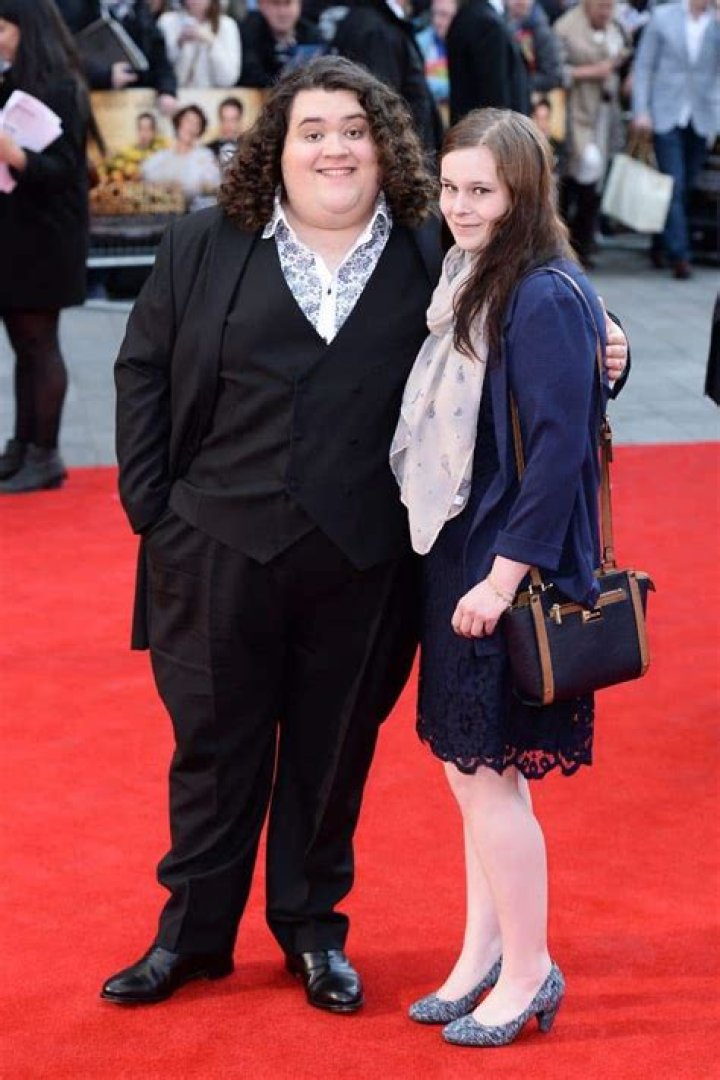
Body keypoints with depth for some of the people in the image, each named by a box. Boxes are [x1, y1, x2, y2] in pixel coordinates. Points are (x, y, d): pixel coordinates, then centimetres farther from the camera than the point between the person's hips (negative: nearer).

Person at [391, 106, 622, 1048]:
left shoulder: (546, 299, -17)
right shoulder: (469, 282, 9)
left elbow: (560, 448, -20)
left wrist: (505, 575, -20)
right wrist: (460, 568, 11)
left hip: (512, 570, -8)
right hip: (458, 553, 8)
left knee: (486, 773, -1)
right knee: (477, 769, 16)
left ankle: (529, 972, 14)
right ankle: (484, 956, 28)